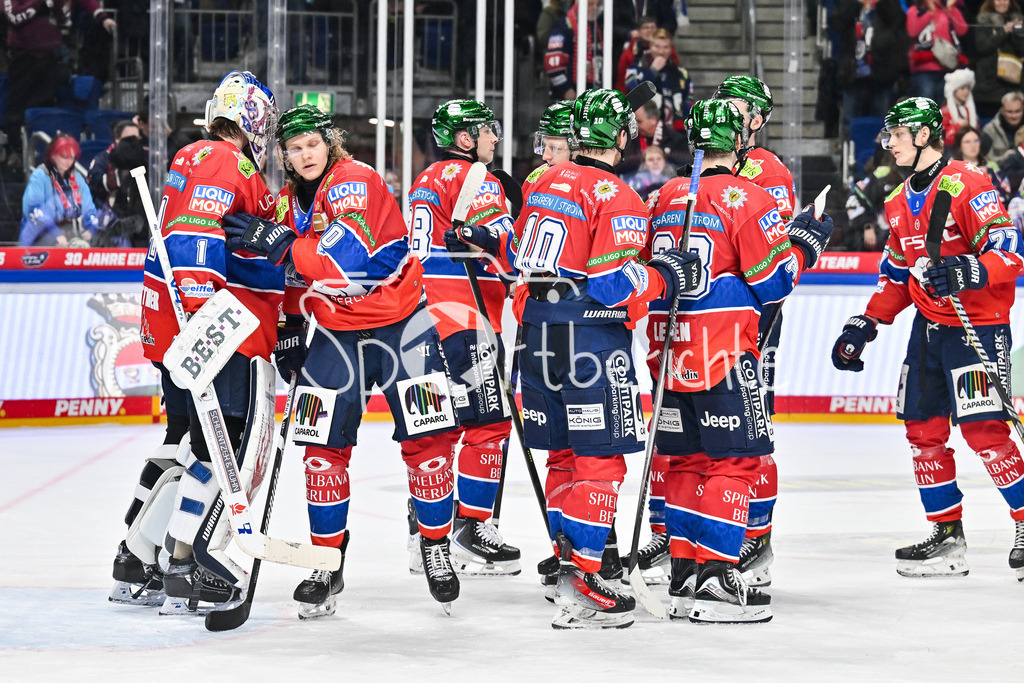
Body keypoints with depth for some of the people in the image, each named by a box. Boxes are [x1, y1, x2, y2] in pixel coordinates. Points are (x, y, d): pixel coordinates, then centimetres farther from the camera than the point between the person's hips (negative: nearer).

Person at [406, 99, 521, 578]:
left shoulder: (426, 180, 19)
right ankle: (469, 531, -9)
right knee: (489, 423, -6)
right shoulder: (475, 180, -9)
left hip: (425, 317, 9)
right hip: (465, 319, -9)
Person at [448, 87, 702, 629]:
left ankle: (570, 560, 21)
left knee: (564, 454, 16)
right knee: (600, 459, -5)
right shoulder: (616, 198, -12)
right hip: (590, 337, -8)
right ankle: (580, 588, -11)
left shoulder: (548, 183, 11)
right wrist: (666, 276, -7)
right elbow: (613, 284, -18)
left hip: (540, 334, 8)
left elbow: (524, 257, 19)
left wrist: (482, 240, 32)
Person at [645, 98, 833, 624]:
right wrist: (805, 241, 6)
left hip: (669, 353, 7)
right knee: (735, 460, -3)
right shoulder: (747, 200, -9)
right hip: (724, 354, -7)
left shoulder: (665, 199, 11)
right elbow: (773, 282, -8)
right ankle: (715, 579, -9)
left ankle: (683, 573, 14)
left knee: (687, 459, 13)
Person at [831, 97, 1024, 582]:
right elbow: (896, 275, 22)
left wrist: (964, 273, -37)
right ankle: (947, 535, 15)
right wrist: (864, 325, 15)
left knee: (982, 429, -16)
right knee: (923, 428, 6)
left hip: (978, 325, -8)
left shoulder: (967, 185, -14)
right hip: (929, 325, 8)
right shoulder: (901, 203, 13)